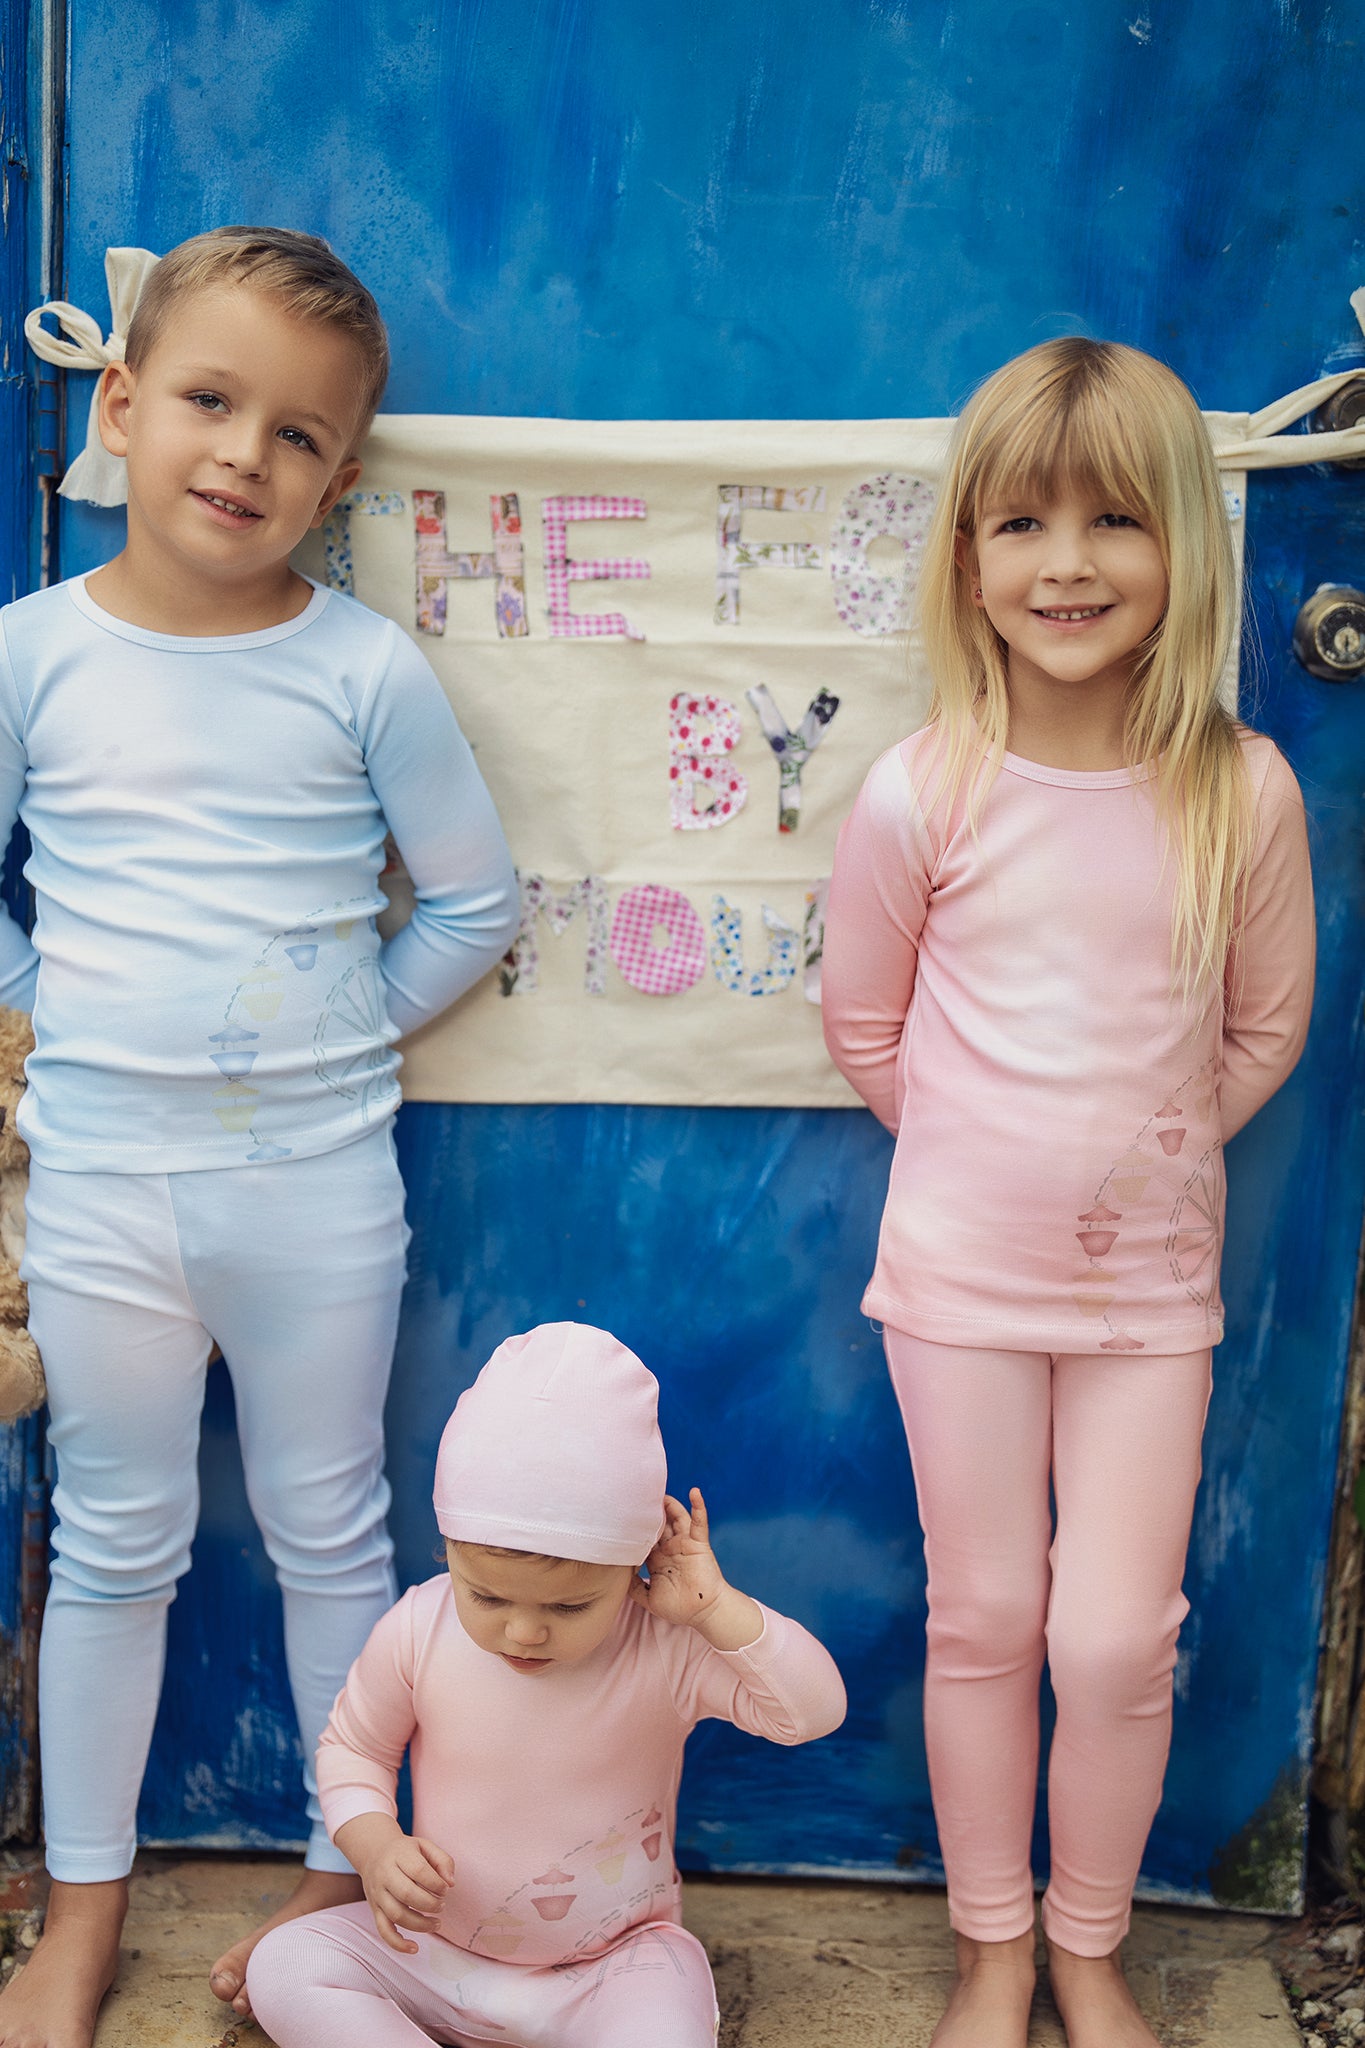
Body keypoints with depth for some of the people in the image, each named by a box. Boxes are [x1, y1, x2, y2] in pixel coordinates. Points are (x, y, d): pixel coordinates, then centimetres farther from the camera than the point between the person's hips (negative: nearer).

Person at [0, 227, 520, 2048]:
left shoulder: (368, 671, -6)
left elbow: (475, 902, 2)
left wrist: (346, 1029, 0)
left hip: (319, 1179, 0)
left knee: (333, 1537, 14)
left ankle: (340, 1880, 33)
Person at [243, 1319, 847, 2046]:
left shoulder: (666, 1649, -20)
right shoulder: (417, 1633, -14)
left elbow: (815, 1708, -25)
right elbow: (353, 1746, 2)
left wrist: (713, 1606, -32)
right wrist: (376, 1848, -16)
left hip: (611, 1966, -3)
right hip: (437, 1947, 3)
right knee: (283, 1968, -18)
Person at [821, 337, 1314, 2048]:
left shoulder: (1242, 792, -8)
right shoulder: (922, 795, -11)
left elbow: (1266, 1030, 5)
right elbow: (862, 1027, 3)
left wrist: (1134, 1144, 5)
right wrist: (992, 1147, 5)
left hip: (1150, 1279, 1)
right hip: (960, 1273, 0)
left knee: (1119, 1641, 4)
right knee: (983, 1620, 10)